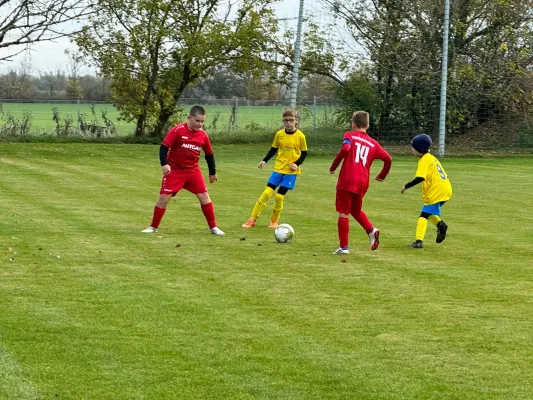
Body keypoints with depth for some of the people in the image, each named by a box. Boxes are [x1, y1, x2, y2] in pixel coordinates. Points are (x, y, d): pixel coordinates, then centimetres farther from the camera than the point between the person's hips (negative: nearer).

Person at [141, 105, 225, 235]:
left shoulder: (203, 135, 0)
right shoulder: (177, 130, -14)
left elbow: (209, 154, 13)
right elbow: (164, 147, -16)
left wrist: (212, 173, 19)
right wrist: (164, 164, -28)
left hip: (193, 170, 3)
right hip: (174, 170, -3)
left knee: (204, 196, -4)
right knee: (164, 197, -5)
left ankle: (213, 227, 6)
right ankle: (153, 227, 9)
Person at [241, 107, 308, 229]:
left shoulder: (300, 136, -6)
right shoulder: (279, 134, 1)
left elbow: (304, 153, 3)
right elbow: (274, 149, 12)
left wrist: (297, 164, -12)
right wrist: (265, 160, 0)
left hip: (291, 171, -2)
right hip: (278, 169, 2)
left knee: (279, 196, -6)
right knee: (266, 193, -6)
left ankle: (274, 221, 16)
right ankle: (252, 220, -2)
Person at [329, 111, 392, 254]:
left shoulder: (350, 135, 2)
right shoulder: (373, 143, 14)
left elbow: (345, 149, -18)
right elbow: (388, 159, 9)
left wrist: (333, 166, -9)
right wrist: (382, 176, 24)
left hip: (347, 181, -5)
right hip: (363, 183, 5)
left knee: (343, 213, 2)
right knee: (356, 210, 25)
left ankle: (343, 246, 1)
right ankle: (371, 230, 2)